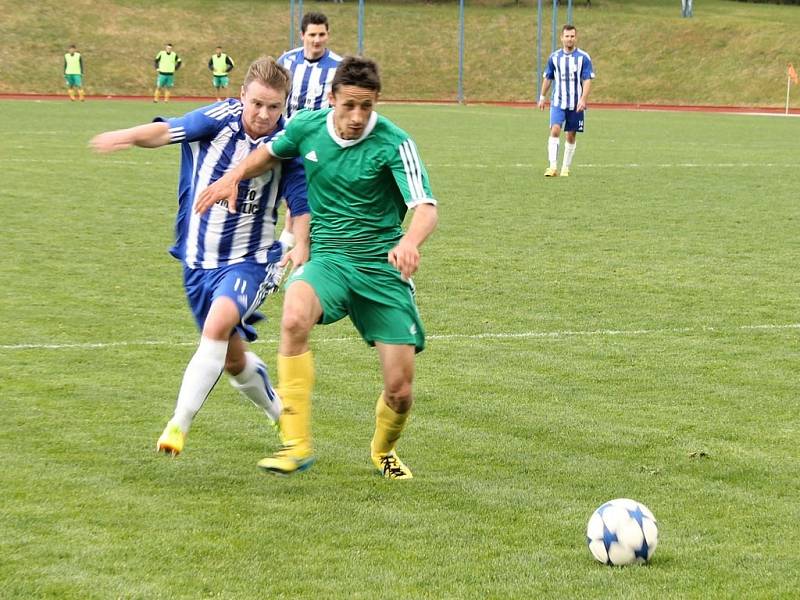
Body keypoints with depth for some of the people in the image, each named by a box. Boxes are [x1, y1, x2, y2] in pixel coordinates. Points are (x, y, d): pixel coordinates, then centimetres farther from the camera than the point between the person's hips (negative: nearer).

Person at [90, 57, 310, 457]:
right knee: (232, 359, 14)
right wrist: (130, 135, -49)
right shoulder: (220, 120, -13)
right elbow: (168, 130, -28)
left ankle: (179, 423, -27)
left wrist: (301, 246, -21)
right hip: (199, 259, 2)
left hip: (249, 260, -2)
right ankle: (280, 413, 42)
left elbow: (301, 202, -2)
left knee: (218, 323, -31)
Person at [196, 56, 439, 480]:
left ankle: (384, 450, 32)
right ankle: (296, 446, -29)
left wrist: (409, 241, -43)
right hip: (327, 257, 2)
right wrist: (234, 176, 5)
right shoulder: (306, 126, -1)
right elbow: (272, 151, 23)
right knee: (294, 318, -35)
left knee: (399, 390, -5)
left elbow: (426, 208, -22)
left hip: (382, 265, -1)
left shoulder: (394, 143, -13)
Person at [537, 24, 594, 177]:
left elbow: (587, 80, -5)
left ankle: (565, 168, 17)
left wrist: (583, 99, -16)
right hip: (558, 102, 1)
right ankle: (553, 167, -20)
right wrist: (542, 97, 16)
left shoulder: (583, 57, -2)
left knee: (571, 136, 5)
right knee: (555, 130, -16)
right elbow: (548, 78, 16)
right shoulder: (554, 57, 5)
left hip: (576, 104, -1)